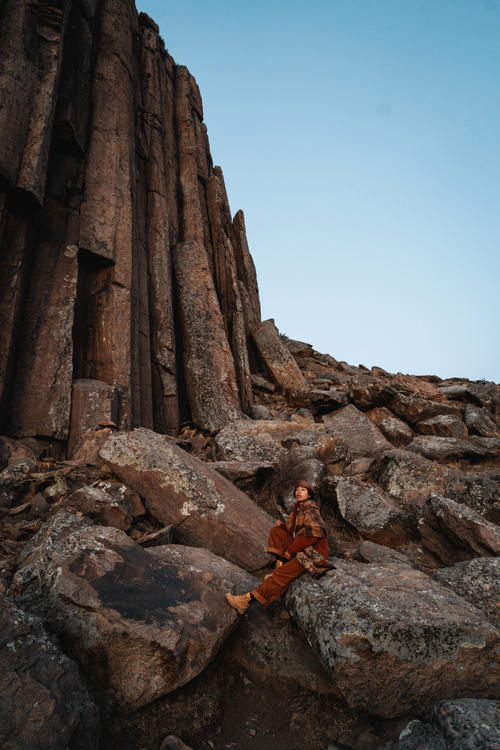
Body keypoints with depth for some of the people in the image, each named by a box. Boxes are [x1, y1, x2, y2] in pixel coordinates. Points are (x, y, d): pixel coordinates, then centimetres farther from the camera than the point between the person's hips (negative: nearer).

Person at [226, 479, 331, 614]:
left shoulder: (311, 511, -14)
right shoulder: (298, 509, 13)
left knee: (284, 573, -24)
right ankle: (279, 567, -7)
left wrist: (291, 550, -15)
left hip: (313, 553, -9)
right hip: (300, 548, 9)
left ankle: (248, 599, -27)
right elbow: (293, 531, 19)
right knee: (276, 531, 2)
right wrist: (282, 525, -2)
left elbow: (311, 536, -23)